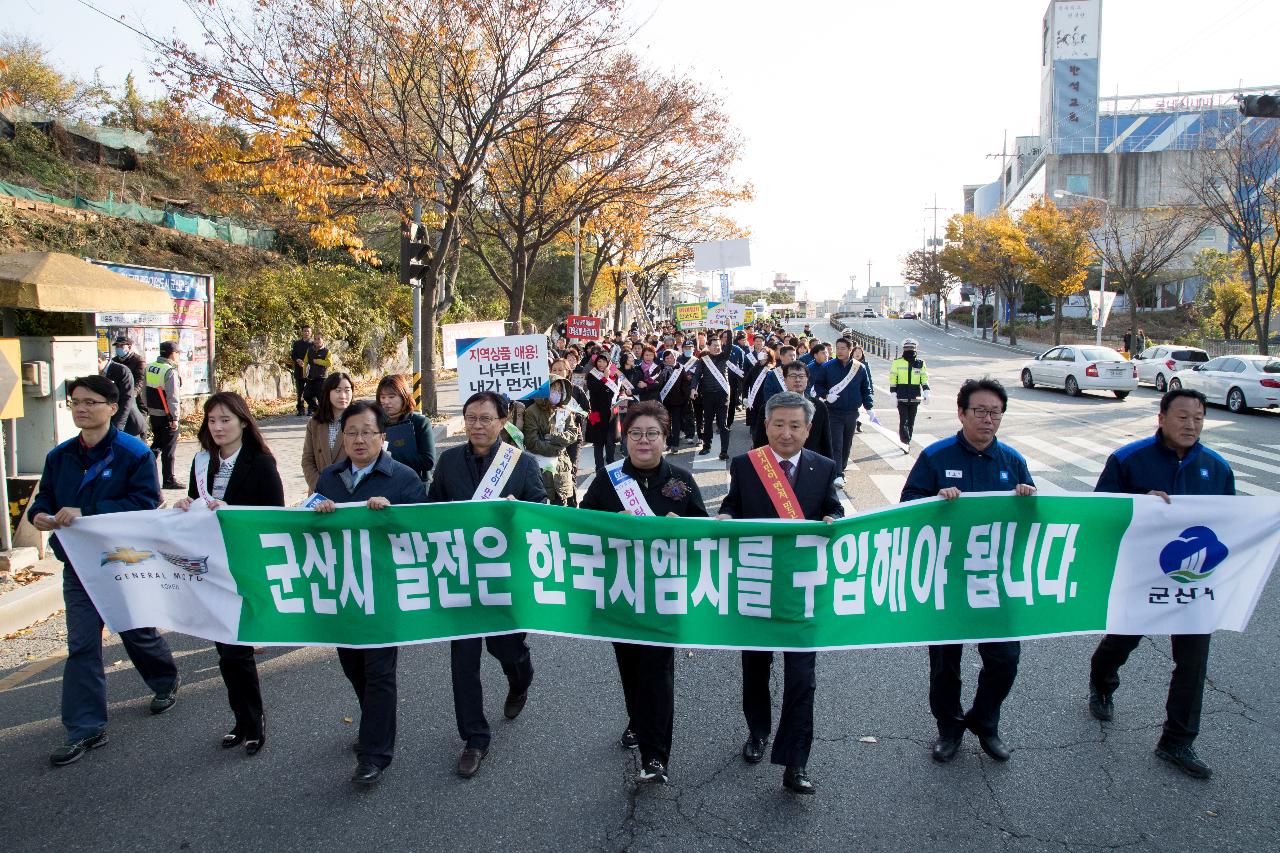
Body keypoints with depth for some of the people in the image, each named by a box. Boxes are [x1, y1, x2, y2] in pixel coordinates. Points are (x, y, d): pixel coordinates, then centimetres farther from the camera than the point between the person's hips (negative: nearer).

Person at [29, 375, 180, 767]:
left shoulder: (134, 453, -14)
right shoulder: (60, 456, 4)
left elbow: (145, 502, -23)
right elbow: (44, 498, 10)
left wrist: (86, 513, -31)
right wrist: (41, 515, -15)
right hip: (78, 563, 4)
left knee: (137, 632, 14)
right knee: (81, 645, 1)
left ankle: (166, 682, 43)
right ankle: (85, 730, 9)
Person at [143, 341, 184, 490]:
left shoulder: (149, 368, 6)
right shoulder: (170, 371, -19)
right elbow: (173, 397, -20)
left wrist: (147, 409, 19)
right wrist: (175, 418, -17)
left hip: (153, 414, 7)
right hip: (166, 415, -7)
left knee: (156, 444, 23)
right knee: (169, 448, 2)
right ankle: (169, 480, 8)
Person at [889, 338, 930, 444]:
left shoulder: (920, 363, 8)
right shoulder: (897, 362, 0)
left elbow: (924, 378, 9)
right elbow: (893, 379, 0)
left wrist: (926, 392, -2)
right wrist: (893, 393, -7)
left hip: (915, 398, 3)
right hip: (902, 398, -3)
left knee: (911, 421, 10)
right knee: (904, 420, -10)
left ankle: (906, 442, 21)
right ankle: (905, 441, -13)